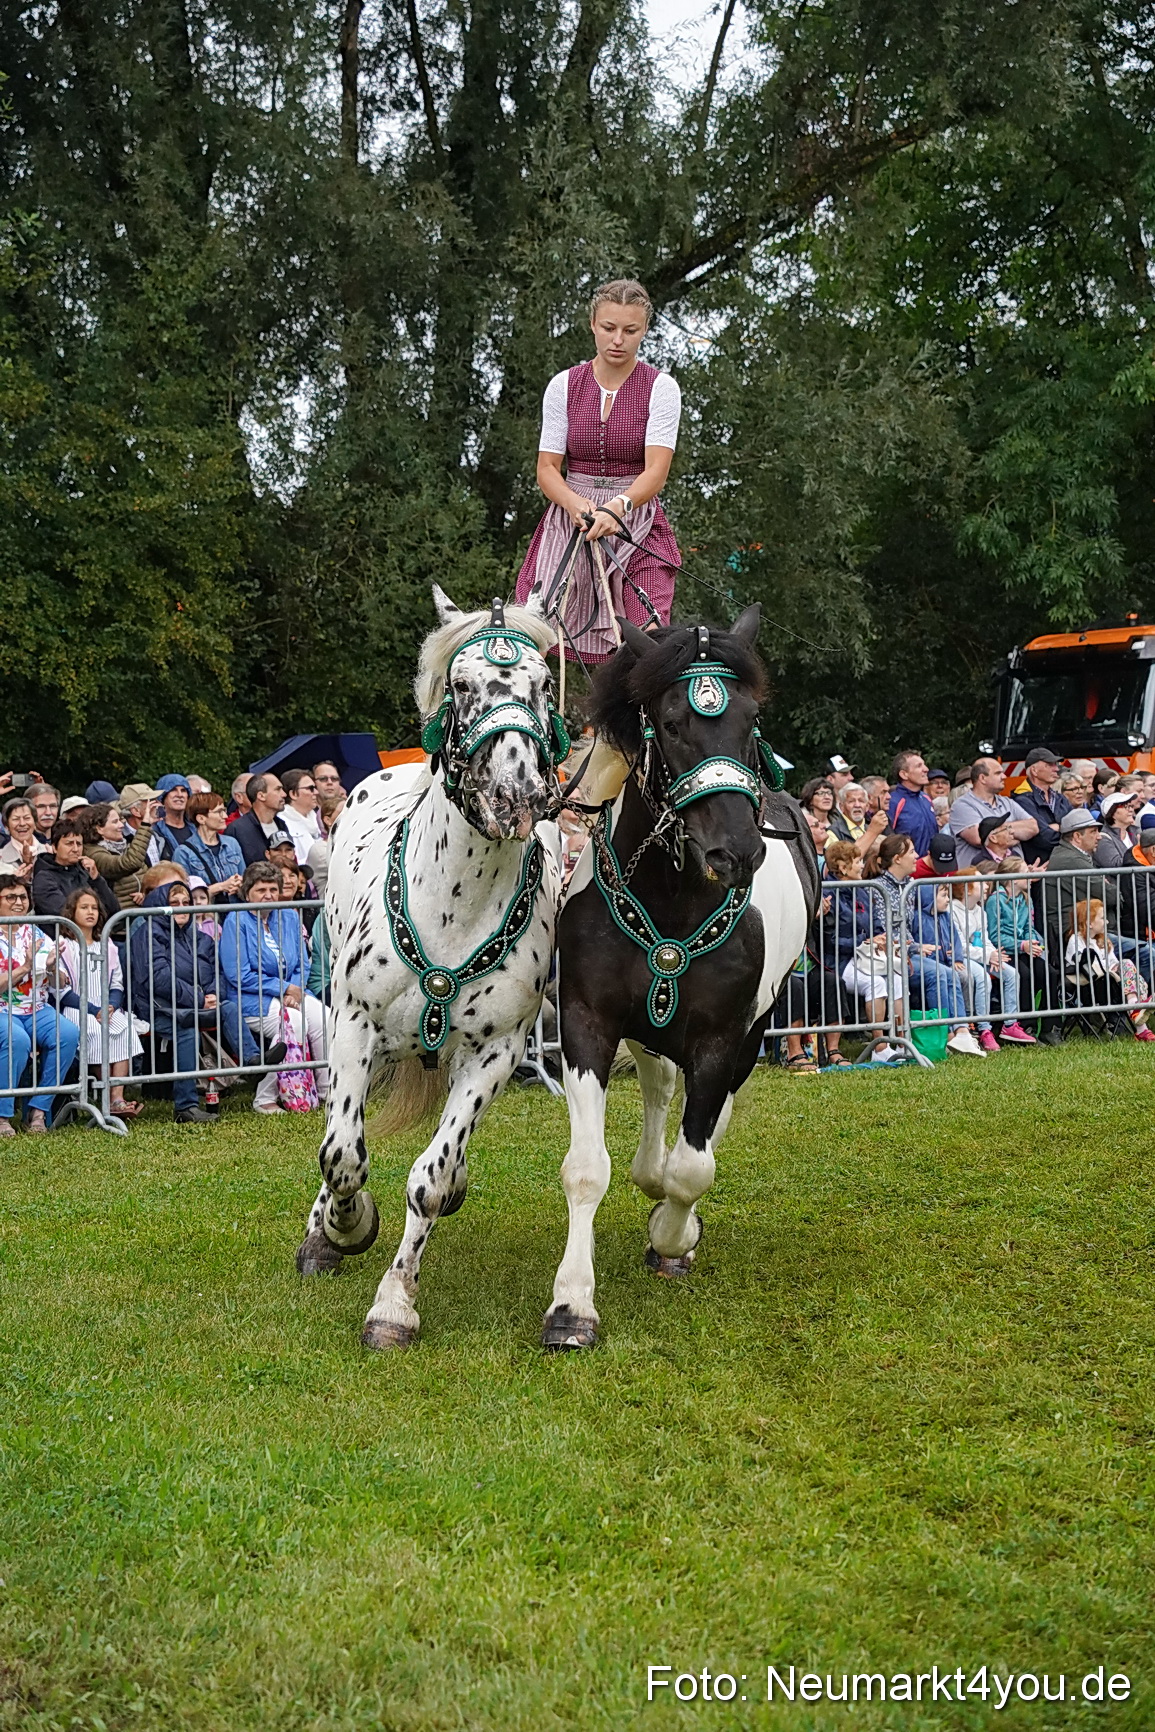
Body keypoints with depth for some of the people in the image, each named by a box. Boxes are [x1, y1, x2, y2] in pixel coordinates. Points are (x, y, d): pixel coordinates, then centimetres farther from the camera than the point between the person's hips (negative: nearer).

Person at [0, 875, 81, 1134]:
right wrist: (24, 968, -19)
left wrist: (52, 967, -10)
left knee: (68, 1034, -26)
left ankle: (37, 1110, -16)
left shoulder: (37, 936, 12)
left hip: (37, 1010, 5)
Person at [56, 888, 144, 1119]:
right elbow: (62, 991, -6)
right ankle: (109, 1098, -29)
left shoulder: (107, 948, 21)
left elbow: (117, 985, 15)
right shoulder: (64, 947, 3)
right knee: (97, 1033, -34)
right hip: (75, 1011, -4)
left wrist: (111, 1006, -8)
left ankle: (118, 1099, -35)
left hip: (108, 1011, 4)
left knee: (126, 1029, -28)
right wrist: (95, 1011, -15)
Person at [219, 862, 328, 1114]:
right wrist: (284, 988, -12)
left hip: (291, 993, 6)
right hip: (252, 1000, -6)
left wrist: (295, 991, -7)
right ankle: (265, 1099, -25)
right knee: (293, 1021, -31)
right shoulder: (237, 920, -6)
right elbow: (238, 975, -12)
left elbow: (302, 965, 15)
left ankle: (327, 1090, -16)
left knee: (322, 1017, -23)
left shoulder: (289, 917, 12)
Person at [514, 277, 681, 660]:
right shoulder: (564, 386, 7)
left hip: (636, 523, -2)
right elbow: (547, 467, 3)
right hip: (570, 520, 2)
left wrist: (617, 507, -31)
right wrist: (578, 505, -20)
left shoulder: (661, 388, 0)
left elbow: (656, 470, -11)